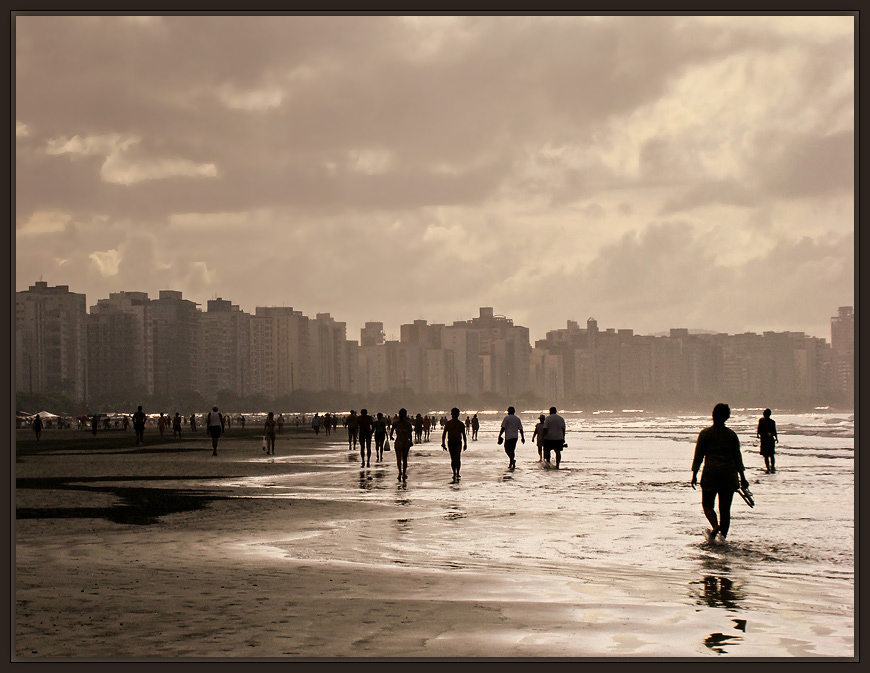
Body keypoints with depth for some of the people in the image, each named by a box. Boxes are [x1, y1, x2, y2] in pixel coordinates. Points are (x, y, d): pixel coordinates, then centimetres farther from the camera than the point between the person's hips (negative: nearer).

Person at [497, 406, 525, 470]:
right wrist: (523, 438, 14)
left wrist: (499, 436, -5)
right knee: (512, 450, 13)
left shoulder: (506, 418, -5)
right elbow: (520, 429, 10)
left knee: (507, 449, -1)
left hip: (508, 436, -5)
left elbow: (503, 428, -10)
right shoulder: (517, 419, 11)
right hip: (515, 437, 5)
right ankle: (511, 464, 12)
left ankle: (513, 460, -24)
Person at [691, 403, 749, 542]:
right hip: (729, 474, 2)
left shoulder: (705, 433, -2)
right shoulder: (732, 435, 4)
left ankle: (715, 526, -18)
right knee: (725, 508, 6)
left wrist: (694, 475, 4)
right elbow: (738, 457, 7)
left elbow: (698, 456, -2)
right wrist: (742, 477, 13)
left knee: (707, 505, 9)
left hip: (711, 473, -2)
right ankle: (723, 537, 4)